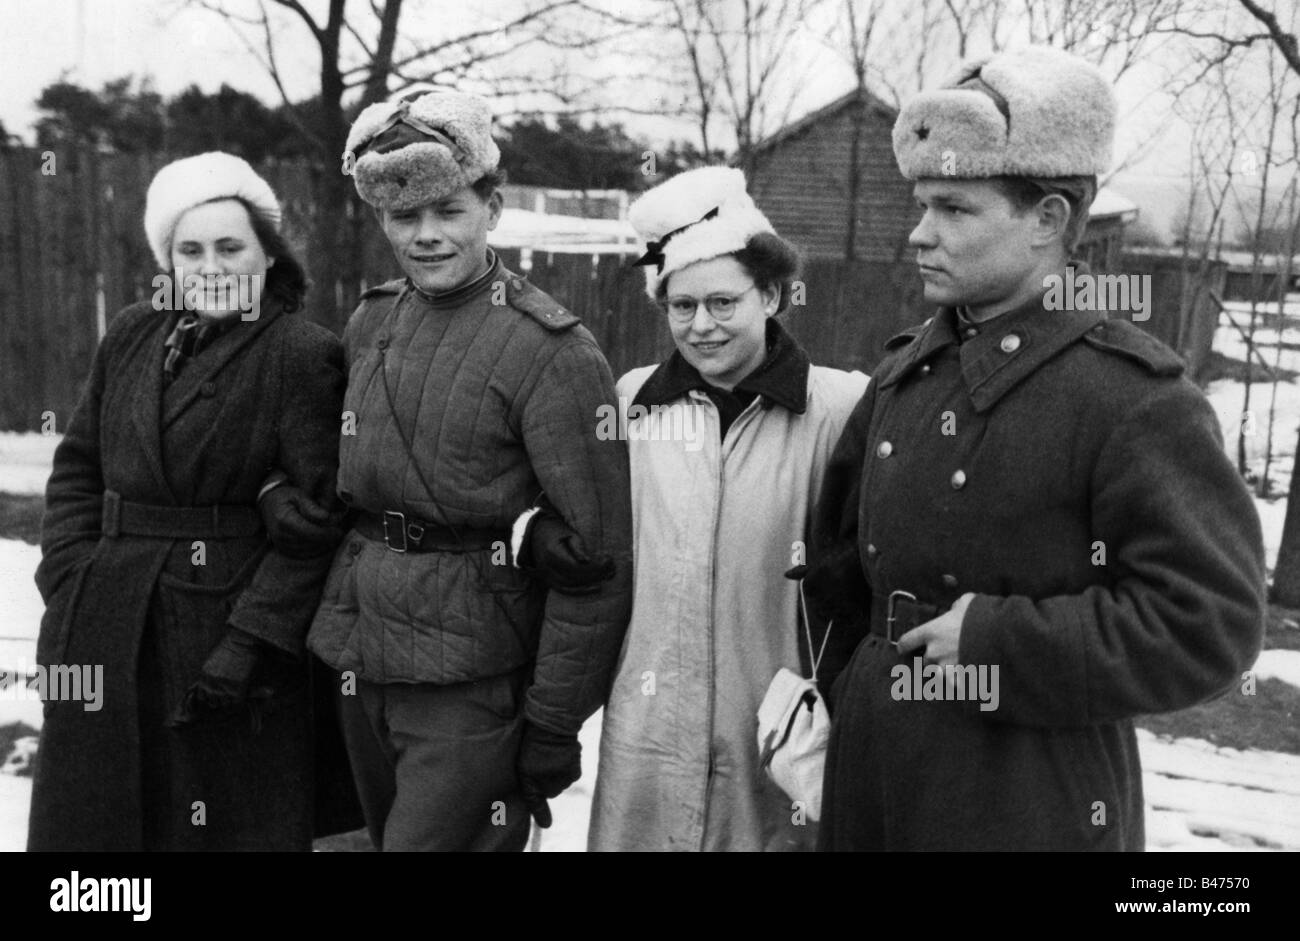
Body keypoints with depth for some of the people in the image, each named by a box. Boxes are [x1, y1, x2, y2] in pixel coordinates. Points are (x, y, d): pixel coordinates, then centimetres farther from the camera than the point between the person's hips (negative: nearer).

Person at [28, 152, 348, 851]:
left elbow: (318, 516, -13)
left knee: (230, 824, 8)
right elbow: (76, 468, 14)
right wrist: (68, 584, 2)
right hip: (107, 635, 5)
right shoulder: (131, 336, 9)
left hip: (232, 622, -5)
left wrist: (252, 637, -17)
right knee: (90, 817, 15)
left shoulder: (301, 355, -9)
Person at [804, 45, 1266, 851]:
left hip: (1032, 809, -6)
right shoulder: (909, 371, 6)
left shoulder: (1133, 395, -14)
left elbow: (1209, 623, -18)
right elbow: (845, 553, 16)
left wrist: (995, 642, -19)